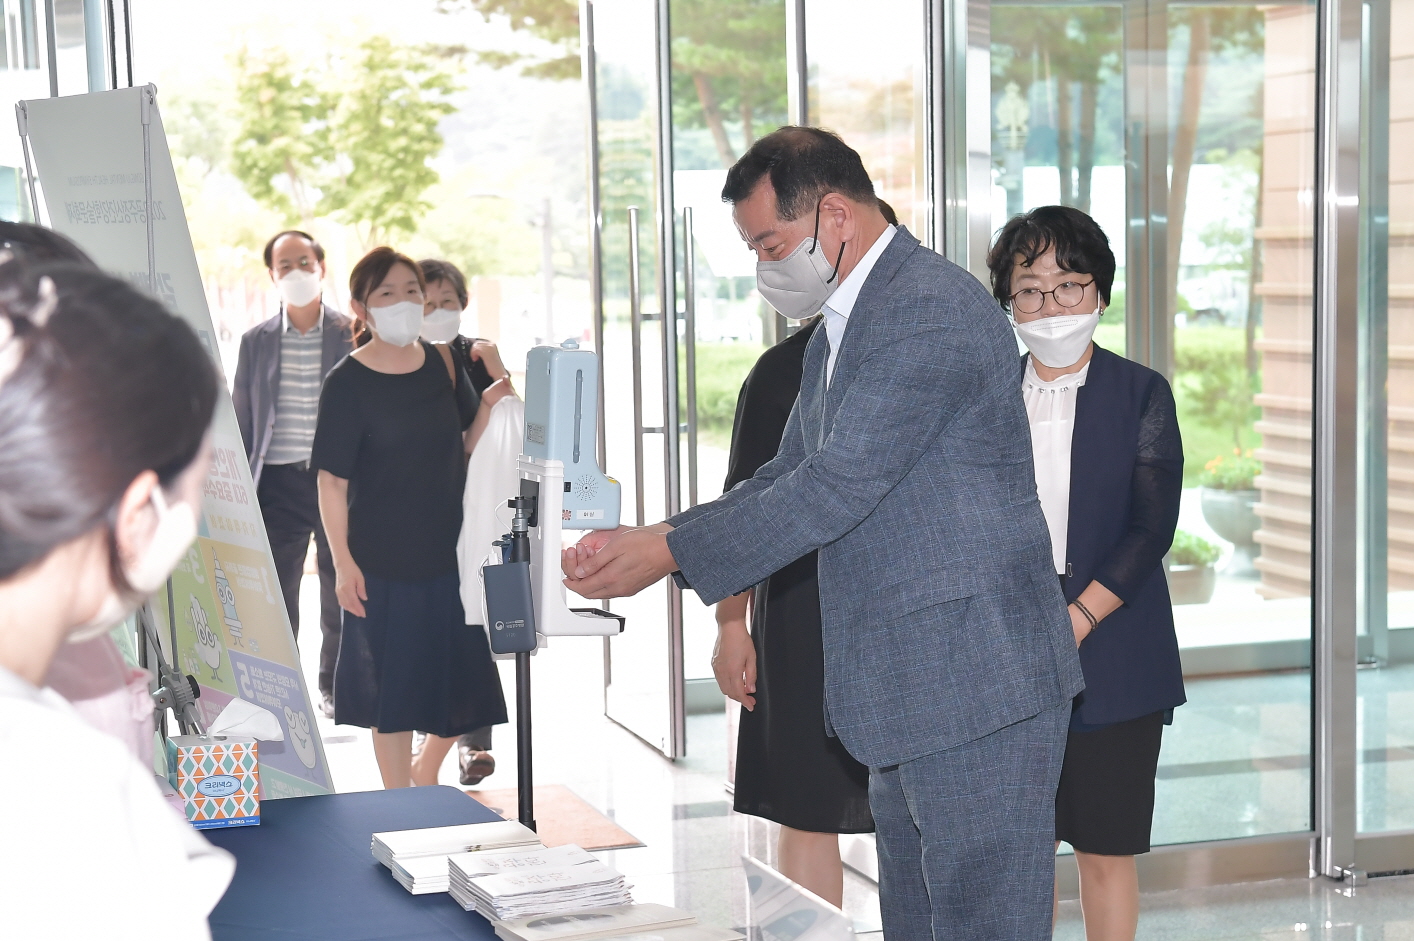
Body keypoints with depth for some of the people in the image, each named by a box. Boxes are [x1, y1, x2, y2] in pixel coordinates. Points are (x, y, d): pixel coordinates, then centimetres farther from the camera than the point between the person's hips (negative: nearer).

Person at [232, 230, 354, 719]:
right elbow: (242, 420, 11)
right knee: (273, 591, 1)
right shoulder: (255, 341, 7)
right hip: (278, 481, 1)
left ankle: (335, 687, 24)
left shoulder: (353, 335, 2)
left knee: (340, 587, 8)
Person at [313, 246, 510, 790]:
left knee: (462, 678, 9)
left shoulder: (443, 366, 5)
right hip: (382, 558, -4)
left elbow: (467, 449, 11)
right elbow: (332, 481, -9)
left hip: (449, 550, 4)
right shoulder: (348, 382, -9)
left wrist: (491, 403, -7)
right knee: (393, 684, 4)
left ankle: (426, 771, 36)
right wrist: (343, 561, -13)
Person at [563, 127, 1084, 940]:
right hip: (908, 689, 10)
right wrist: (652, 537, 2)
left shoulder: (933, 309, -18)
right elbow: (791, 477, 17)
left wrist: (668, 555, -16)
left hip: (977, 682, -10)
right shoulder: (840, 330, 17)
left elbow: (837, 486, -22)